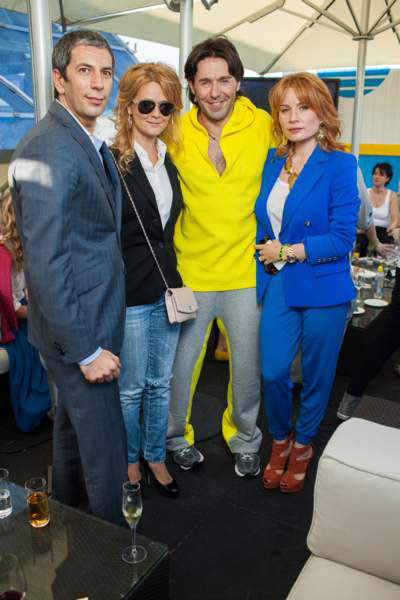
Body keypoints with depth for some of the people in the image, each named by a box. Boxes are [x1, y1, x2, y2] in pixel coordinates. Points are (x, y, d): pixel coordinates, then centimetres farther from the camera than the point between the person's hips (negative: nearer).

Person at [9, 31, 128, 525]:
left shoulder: (89, 143, 9)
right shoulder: (48, 151, -22)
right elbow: (45, 264, -25)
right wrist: (87, 349, -21)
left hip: (91, 320, 10)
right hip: (78, 329, -10)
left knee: (73, 424, 25)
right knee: (105, 447, 5)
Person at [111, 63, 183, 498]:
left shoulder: (171, 161, 9)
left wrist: (177, 280, 13)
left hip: (167, 286, 6)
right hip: (129, 294, -6)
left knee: (161, 383, 18)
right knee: (131, 388, 10)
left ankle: (156, 456, 37)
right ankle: (130, 461, 34)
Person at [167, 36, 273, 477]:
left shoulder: (263, 126, -6)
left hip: (246, 270, 0)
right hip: (190, 270, 0)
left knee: (247, 366, 14)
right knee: (180, 364, 13)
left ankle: (244, 440, 40)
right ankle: (177, 437, 40)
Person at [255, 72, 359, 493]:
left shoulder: (339, 165, -9)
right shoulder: (272, 162, 6)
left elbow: (342, 238, -14)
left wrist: (285, 251, -12)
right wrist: (264, 257, -1)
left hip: (323, 288, -3)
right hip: (278, 285, 4)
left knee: (316, 375, 11)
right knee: (272, 372, 2)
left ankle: (302, 445, 35)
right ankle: (280, 441, 30)